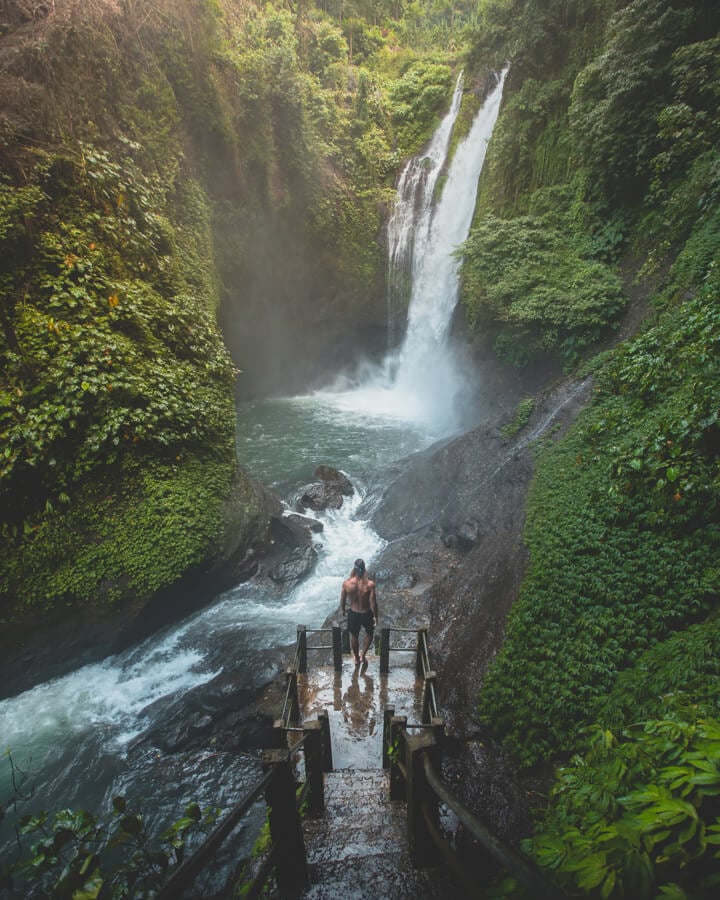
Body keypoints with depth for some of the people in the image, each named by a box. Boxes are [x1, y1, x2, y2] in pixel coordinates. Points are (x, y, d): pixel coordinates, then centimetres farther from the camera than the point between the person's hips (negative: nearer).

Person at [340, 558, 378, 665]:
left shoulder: (346, 583, -20)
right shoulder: (370, 584, -26)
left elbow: (342, 600, -5)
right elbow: (373, 603, -18)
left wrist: (343, 610, 15)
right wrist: (375, 617, -1)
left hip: (353, 614, 2)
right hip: (366, 614, -2)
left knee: (354, 636, 26)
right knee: (369, 633, 30)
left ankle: (357, 659, 44)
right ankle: (363, 655, 33)